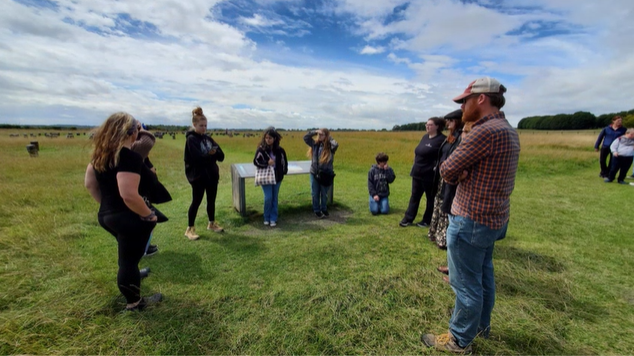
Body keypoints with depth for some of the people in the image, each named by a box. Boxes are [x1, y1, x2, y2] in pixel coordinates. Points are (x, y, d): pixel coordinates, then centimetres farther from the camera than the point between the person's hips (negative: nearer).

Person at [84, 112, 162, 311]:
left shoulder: (101, 153, 5)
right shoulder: (130, 157, -24)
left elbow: (89, 183, 13)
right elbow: (129, 195, -33)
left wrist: (106, 203, 19)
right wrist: (149, 215, -20)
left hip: (106, 215, 9)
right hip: (128, 218, -9)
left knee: (127, 255, 32)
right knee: (129, 260, 9)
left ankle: (130, 276, 57)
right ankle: (134, 303, 29)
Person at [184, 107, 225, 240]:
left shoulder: (208, 138, 9)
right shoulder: (191, 139, -10)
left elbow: (221, 155, 0)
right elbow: (198, 158, -23)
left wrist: (213, 153, -20)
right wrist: (212, 155, -10)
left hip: (212, 174, 6)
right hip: (198, 176, -6)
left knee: (211, 200, 14)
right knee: (196, 201, 2)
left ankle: (212, 223, 31)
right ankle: (190, 229, 16)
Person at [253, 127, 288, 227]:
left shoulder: (279, 150, -4)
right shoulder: (261, 149, -8)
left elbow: (284, 162, 8)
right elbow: (256, 161, -9)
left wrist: (284, 172, 3)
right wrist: (267, 163, -21)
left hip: (277, 177, 2)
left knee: (274, 198, 9)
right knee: (268, 198, -5)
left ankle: (273, 219, 21)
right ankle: (266, 218, 17)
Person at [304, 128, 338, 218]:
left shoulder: (330, 147, -9)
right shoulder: (315, 144, 0)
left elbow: (336, 145, -29)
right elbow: (305, 137, 0)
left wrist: (329, 138, -13)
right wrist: (315, 131, -7)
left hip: (325, 174, -2)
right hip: (314, 173, 2)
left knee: (324, 194, 15)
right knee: (315, 193, 13)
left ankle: (324, 209, 36)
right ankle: (316, 210, 30)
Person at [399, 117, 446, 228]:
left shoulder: (441, 139, -14)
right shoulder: (425, 137, 11)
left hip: (430, 175, -8)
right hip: (417, 173, 8)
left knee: (431, 199, 10)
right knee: (414, 197, 12)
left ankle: (427, 220, 23)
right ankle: (408, 219, 19)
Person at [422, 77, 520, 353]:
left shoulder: (483, 132, -23)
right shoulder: (509, 131, 10)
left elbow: (446, 171, -17)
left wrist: (457, 172, 2)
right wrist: (463, 171, -11)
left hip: (471, 221, -10)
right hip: (493, 217, 10)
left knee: (466, 283, 6)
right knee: (483, 275, 24)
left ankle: (460, 340, 26)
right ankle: (481, 324, 44)